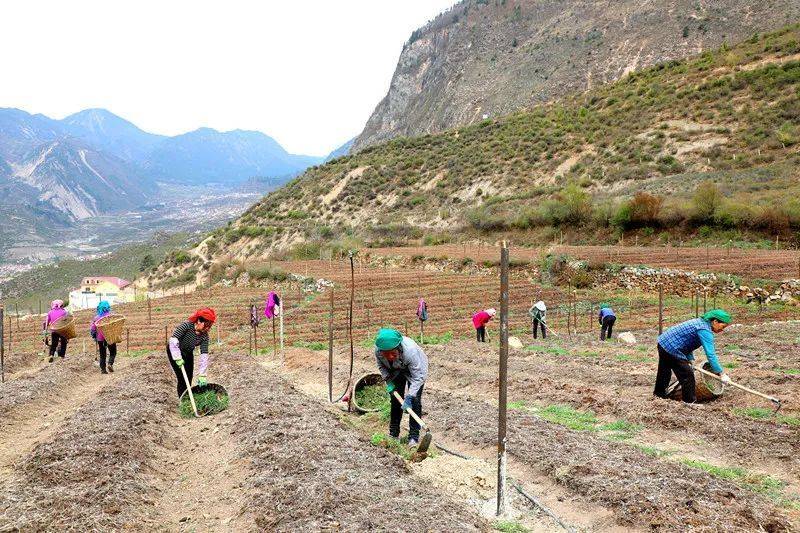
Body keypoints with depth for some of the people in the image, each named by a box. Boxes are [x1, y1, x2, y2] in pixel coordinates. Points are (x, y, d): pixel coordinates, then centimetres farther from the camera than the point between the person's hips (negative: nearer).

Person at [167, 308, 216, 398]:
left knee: (189, 379, 5)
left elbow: (204, 355, -21)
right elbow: (173, 340, -37)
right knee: (182, 378, -10)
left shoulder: (204, 336, -19)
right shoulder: (187, 325, -33)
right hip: (174, 351, -5)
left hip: (188, 353, 5)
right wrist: (178, 358, -37)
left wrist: (202, 375, -25)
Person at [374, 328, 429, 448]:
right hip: (397, 370, 4)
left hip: (417, 369, -4)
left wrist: (409, 397, -38)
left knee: (415, 401, -13)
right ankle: (393, 433, 17)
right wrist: (388, 381, -17)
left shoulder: (410, 351, -43)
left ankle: (414, 437, -7)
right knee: (395, 398, 4)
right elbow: (381, 365, -6)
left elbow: (417, 377, -35)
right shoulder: (378, 350, -31)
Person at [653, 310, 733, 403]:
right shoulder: (705, 330, -20)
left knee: (664, 370, 27)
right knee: (687, 375, -3)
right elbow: (710, 354, -25)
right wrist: (721, 374, -24)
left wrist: (689, 360, 11)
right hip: (671, 349, -10)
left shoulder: (700, 322, 10)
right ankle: (690, 402, 5)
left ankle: (659, 392, 45)